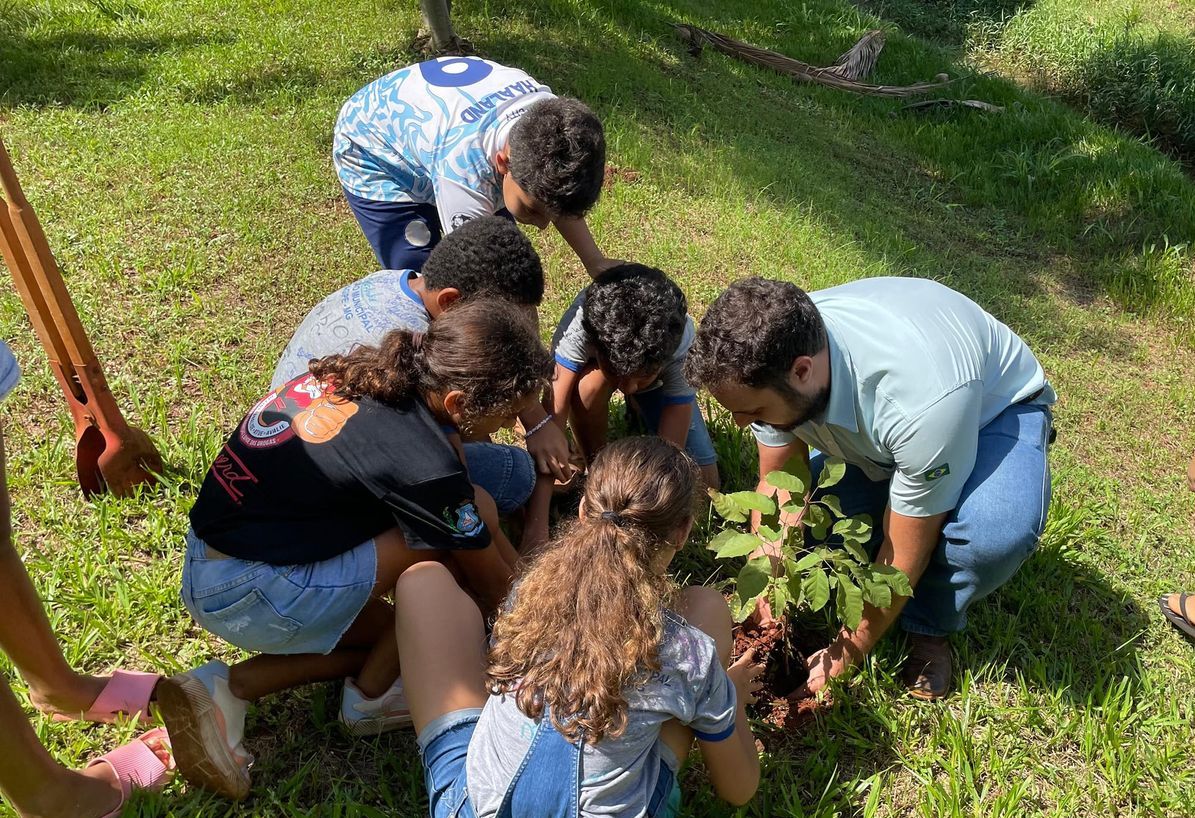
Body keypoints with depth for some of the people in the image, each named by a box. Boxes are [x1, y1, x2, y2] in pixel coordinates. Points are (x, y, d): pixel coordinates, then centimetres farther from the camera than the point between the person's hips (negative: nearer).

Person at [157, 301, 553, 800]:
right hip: (249, 595, -9)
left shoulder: (374, 371, -2)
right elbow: (492, 587, -7)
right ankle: (372, 699, 8)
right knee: (457, 542, -10)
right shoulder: (422, 464, -25)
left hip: (209, 562, 9)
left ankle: (227, 688, 8)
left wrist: (508, 554, 15)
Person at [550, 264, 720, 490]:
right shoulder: (578, 326, -42)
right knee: (590, 384, -39)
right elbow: (554, 412, -40)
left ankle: (640, 409, 15)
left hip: (661, 384, 1)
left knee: (705, 483, -10)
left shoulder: (682, 345, -39)